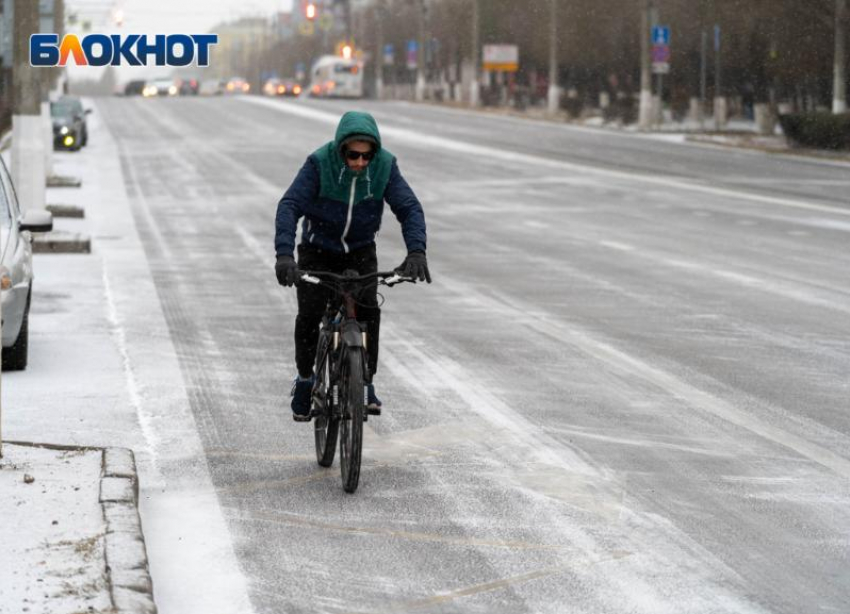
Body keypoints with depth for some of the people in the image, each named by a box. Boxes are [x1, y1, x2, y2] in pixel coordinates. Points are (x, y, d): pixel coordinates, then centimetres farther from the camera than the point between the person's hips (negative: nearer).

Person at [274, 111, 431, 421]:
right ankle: (305, 378, 12)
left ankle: (365, 381, -5)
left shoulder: (385, 166, -18)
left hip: (360, 252, 1)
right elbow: (290, 205, -30)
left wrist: (416, 250, -39)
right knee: (309, 315, -12)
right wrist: (284, 253, -44)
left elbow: (409, 207, -21)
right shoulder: (320, 163, -24)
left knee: (368, 310, -19)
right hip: (318, 250, -1)